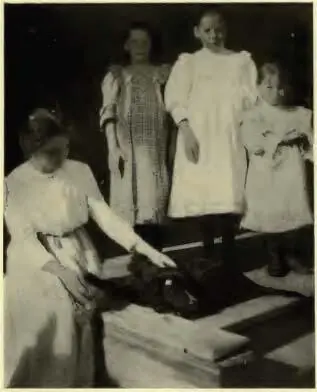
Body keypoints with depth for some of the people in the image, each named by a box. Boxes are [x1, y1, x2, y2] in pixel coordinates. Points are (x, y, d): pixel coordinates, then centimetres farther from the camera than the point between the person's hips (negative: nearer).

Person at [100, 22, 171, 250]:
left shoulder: (163, 73, 17)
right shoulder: (117, 74, 14)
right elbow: (108, 112, 3)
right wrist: (113, 147, -10)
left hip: (156, 148, 1)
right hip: (129, 146, -1)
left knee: (154, 204, -4)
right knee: (132, 201, -6)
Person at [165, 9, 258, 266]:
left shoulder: (241, 60, 15)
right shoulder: (188, 62, 12)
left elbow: (252, 99, 8)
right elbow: (175, 99, 1)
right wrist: (186, 131, -13)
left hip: (229, 138, 1)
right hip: (198, 137, 0)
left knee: (229, 195, -7)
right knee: (203, 195, -4)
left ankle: (228, 253, 3)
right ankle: (208, 252, 8)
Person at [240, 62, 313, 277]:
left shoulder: (300, 115, 10)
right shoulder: (253, 116, -1)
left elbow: (310, 143, 9)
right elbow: (255, 145, -15)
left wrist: (302, 139, -12)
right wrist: (282, 138, -16)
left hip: (293, 176, 3)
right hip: (268, 178, -2)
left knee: (294, 215, 5)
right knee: (272, 217, 3)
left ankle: (292, 255, 24)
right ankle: (275, 258, 22)